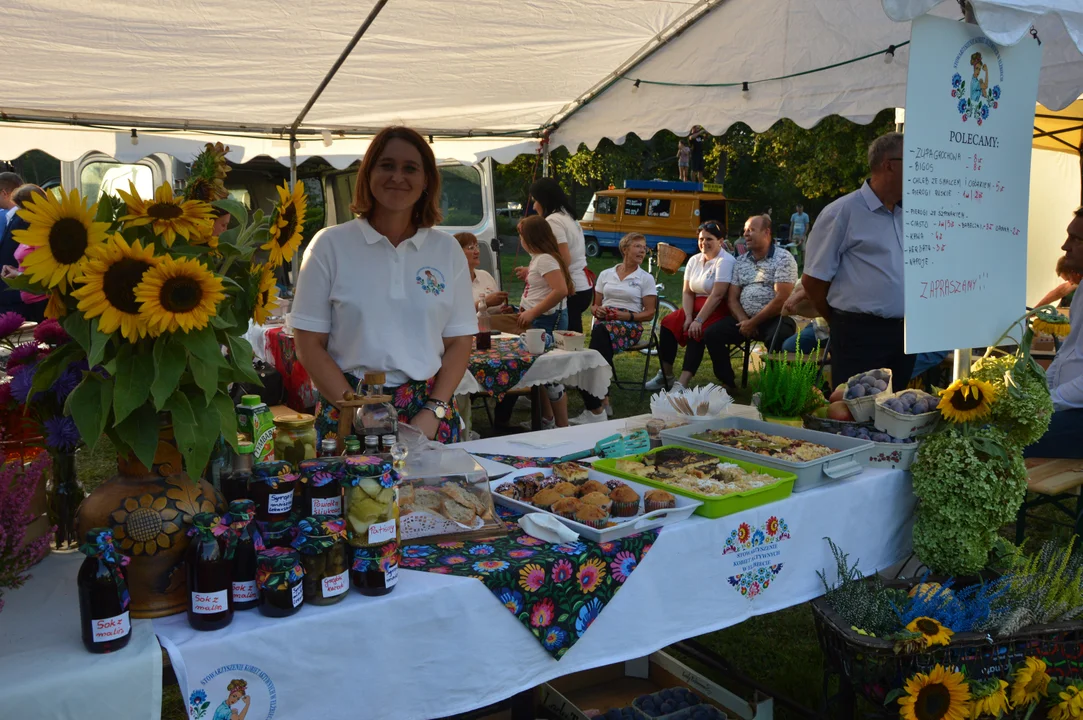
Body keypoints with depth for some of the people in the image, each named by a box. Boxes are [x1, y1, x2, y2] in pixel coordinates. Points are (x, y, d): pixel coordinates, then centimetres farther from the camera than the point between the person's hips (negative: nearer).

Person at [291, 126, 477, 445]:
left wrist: (432, 414, -9)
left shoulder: (447, 249, 5)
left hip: (429, 411, 2)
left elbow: (460, 342, 5)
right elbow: (309, 345, -3)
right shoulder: (330, 245, -1)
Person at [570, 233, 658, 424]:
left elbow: (649, 313, 5)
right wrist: (597, 310, -3)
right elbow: (595, 306, 22)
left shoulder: (646, 278, 10)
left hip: (630, 325, -3)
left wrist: (626, 315, -11)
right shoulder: (606, 274, 18)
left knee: (602, 331, -38)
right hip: (604, 322, 3)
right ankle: (601, 402, -33)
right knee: (600, 333, -37)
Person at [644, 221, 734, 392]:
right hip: (696, 307, 7)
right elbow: (687, 292, 5)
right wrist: (688, 317, -11)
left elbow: (717, 295, -22)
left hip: (718, 310, -7)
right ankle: (665, 374, -5)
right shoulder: (694, 260, 9)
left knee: (697, 333, -30)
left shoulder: (725, 261, -13)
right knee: (669, 323, -13)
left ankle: (681, 384, -35)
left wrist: (698, 320, -25)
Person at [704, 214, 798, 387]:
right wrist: (743, 320, -10)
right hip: (745, 318, 6)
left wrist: (753, 322, -14)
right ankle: (727, 382, 1)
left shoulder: (783, 259, -7)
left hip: (775, 318, -6)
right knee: (712, 334, -12)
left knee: (777, 339, -37)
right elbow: (732, 298, 10)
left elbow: (781, 299, -16)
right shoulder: (741, 261, 12)